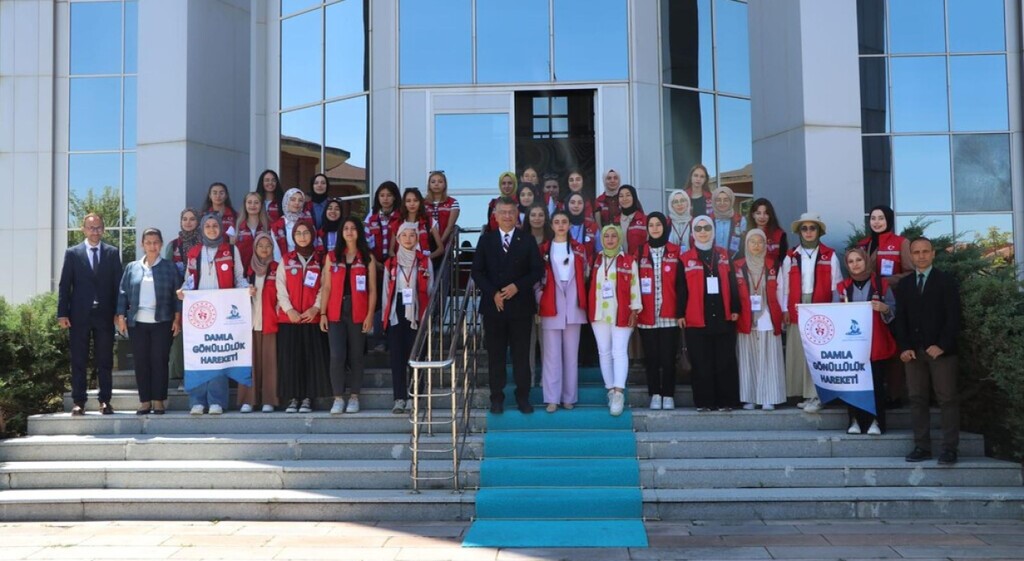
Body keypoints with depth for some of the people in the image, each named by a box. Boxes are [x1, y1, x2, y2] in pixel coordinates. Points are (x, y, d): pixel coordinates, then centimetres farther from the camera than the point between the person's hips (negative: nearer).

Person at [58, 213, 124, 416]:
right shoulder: (72, 253, 6)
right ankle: (79, 402, 8)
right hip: (79, 315, 0)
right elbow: (64, 285, 3)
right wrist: (62, 313, -5)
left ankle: (105, 401, 8)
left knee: (105, 361, 3)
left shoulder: (112, 253, 8)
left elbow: (118, 284, 5)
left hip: (105, 315, 0)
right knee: (78, 361, 3)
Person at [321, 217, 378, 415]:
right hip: (336, 312, 1)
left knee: (356, 356, 4)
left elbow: (372, 290, 2)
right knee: (337, 355, -7)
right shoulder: (332, 256, 10)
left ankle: (354, 397, 12)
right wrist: (323, 313, 0)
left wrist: (370, 315, -6)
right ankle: (338, 398, 0)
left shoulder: (368, 258, 6)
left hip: (358, 313, -1)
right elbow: (327, 287, 8)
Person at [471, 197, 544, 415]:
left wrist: (517, 286, -13)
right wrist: (493, 293, -10)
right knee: (495, 354, 5)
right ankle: (497, 398, 13)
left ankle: (523, 397, 13)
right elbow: (477, 271, 3)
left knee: (521, 354, 4)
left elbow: (537, 270, 1)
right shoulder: (486, 240, 7)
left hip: (521, 305, -1)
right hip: (493, 305, 1)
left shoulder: (527, 240, 5)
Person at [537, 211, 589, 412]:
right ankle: (552, 398, -1)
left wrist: (582, 299, -3)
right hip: (550, 308, -1)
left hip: (573, 307, 2)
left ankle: (569, 397, 11)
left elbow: (585, 275, 10)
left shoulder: (579, 249, 11)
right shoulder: (543, 250, 6)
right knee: (552, 354, -3)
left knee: (571, 353, 4)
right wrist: (540, 299, -6)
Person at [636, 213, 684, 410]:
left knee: (668, 357, 0)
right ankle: (655, 395, 12)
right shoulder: (640, 253, 8)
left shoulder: (675, 252, 6)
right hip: (647, 316, 1)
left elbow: (680, 284, 4)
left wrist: (681, 311, -3)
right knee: (651, 357, 4)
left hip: (669, 315, -1)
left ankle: (668, 395, 9)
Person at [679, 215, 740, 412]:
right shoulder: (685, 259, 6)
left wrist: (735, 309, 3)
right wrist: (681, 314, -2)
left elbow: (732, 284, 10)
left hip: (723, 318, 2)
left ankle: (726, 401, 8)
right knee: (702, 364, 1)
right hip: (696, 320, -1)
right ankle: (704, 402, 7)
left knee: (725, 362, 2)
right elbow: (682, 289, 3)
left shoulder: (724, 256, 12)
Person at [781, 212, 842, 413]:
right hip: (796, 312, 2)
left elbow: (836, 286, 2)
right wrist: (785, 310, 0)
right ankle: (806, 394, 9)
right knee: (799, 354, 2)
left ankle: (816, 396, -4)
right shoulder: (790, 257, 9)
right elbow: (785, 286, 7)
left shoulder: (830, 256, 4)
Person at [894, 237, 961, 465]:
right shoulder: (904, 284, 13)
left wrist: (942, 346, -15)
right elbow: (900, 318, 9)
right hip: (914, 351, 4)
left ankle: (949, 448, 2)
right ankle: (922, 447, 6)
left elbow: (953, 316, -5)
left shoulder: (946, 281, 2)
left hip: (941, 350, -4)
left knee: (947, 400, -2)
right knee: (917, 400, 2)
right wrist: (904, 347, -4)